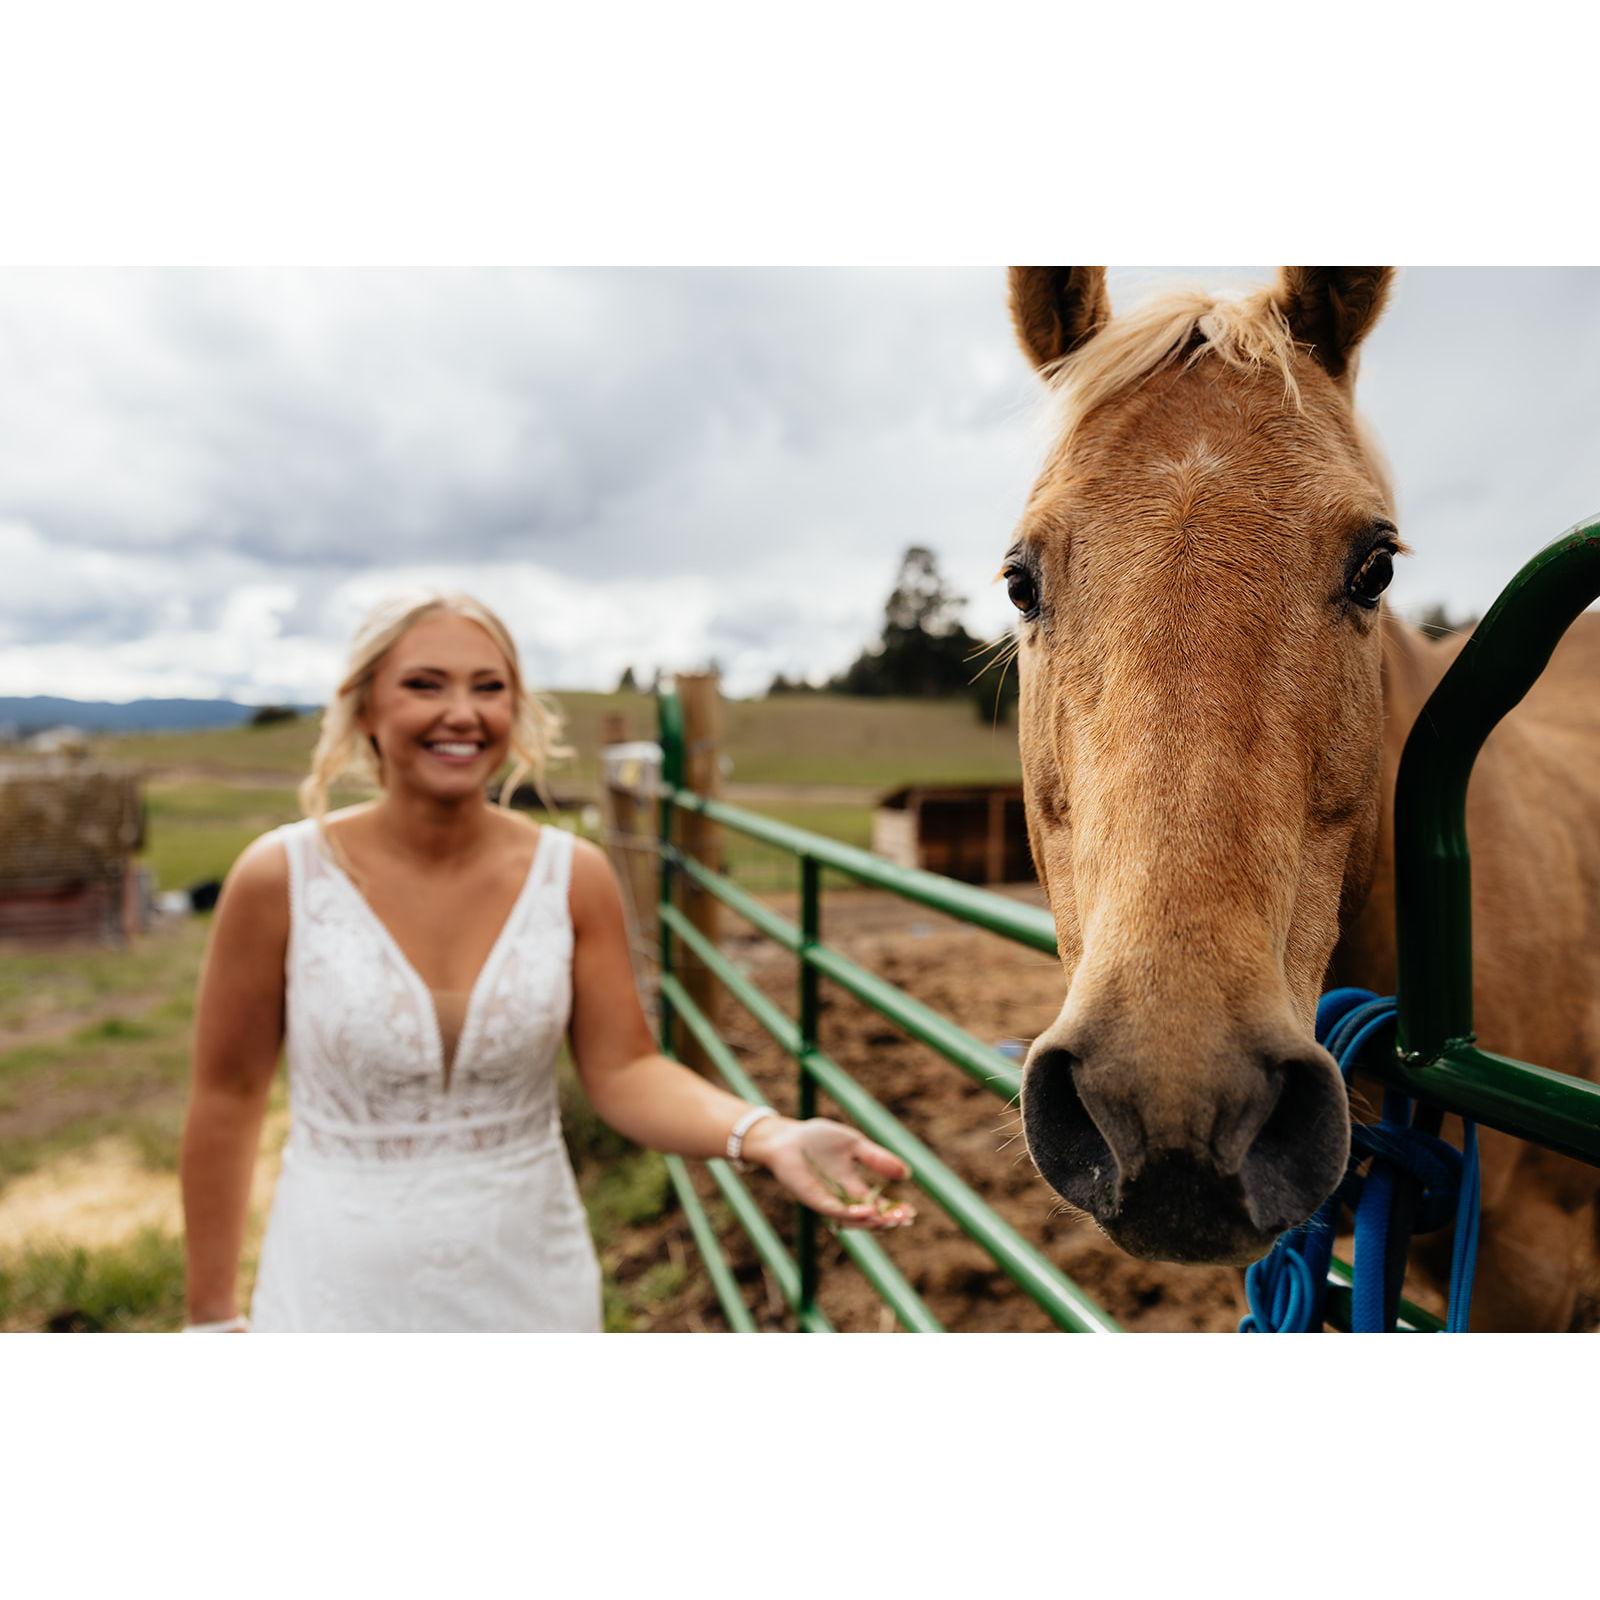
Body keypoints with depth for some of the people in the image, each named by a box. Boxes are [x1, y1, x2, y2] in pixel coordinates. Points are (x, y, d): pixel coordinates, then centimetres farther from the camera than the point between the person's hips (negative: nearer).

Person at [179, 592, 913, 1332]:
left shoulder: (574, 876, -10)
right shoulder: (280, 877, -14)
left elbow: (623, 1070, -10)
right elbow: (227, 1096, -5)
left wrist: (768, 1135, -27)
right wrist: (212, 1317, 1)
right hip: (341, 1293, -1)